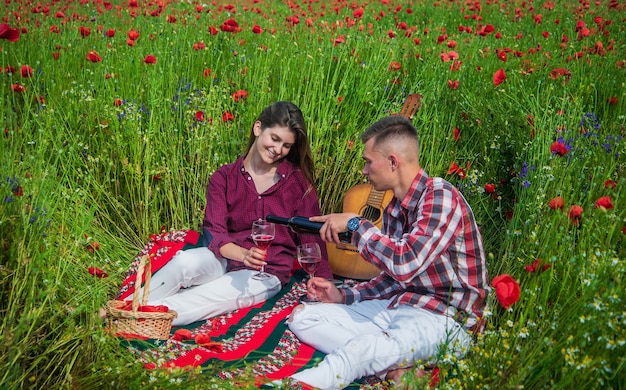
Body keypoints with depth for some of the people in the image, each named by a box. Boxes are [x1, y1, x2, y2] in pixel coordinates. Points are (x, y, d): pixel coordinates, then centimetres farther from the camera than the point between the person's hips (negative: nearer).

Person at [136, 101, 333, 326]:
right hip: (225, 258, 2)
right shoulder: (224, 178, 1)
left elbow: (311, 237, 0)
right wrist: (244, 254, -30)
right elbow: (214, 232, -9)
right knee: (185, 261, -32)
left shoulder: (298, 181, -1)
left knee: (197, 302, -27)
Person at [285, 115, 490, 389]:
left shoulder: (440, 197, -15)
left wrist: (354, 223, -15)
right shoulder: (393, 211, 12)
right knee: (302, 317, -4)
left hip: (445, 319, -10)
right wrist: (344, 296, 7)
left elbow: (405, 264, -29)